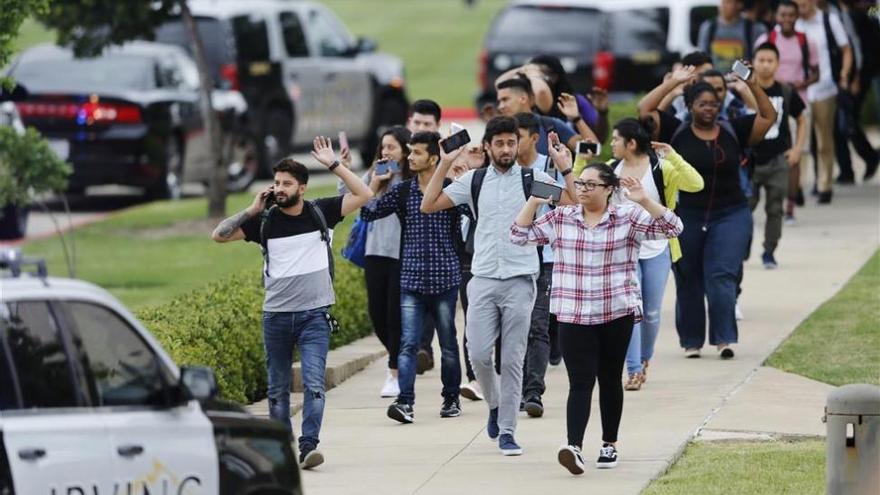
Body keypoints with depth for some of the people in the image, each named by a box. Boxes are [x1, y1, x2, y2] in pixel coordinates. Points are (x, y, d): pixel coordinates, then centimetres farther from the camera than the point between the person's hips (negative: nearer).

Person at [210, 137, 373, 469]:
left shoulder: (320, 212, 2)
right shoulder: (265, 221, 3)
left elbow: (364, 195, -2)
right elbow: (219, 235, 0)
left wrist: (333, 165, -6)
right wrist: (251, 210, -5)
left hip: (314, 315, -2)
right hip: (276, 315, 2)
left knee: (314, 382, -14)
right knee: (278, 388, 9)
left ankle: (308, 446, -19)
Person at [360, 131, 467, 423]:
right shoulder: (402, 192, 7)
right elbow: (368, 213, 7)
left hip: (444, 279, -2)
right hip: (412, 280, 2)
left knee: (448, 344, 10)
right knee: (408, 343, -9)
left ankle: (451, 398, 24)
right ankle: (405, 402, -16)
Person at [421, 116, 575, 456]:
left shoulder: (533, 180, 3)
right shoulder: (473, 181, 8)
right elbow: (429, 205, 5)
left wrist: (564, 166, -14)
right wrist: (445, 165, -2)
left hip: (520, 280, -2)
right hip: (484, 279, 2)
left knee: (513, 359, -1)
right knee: (478, 354, -4)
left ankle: (507, 431, 4)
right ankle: (495, 405, 25)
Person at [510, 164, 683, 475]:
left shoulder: (628, 218, 0)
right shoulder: (560, 219, 6)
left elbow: (672, 228, -8)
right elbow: (520, 236, 6)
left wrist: (644, 201, -19)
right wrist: (533, 202, -5)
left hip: (617, 315, 0)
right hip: (573, 317, 0)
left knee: (610, 380, 11)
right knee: (580, 382, -10)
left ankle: (610, 445, 25)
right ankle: (574, 446, -23)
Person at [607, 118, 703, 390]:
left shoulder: (660, 168, -6)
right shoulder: (611, 170, 5)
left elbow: (696, 184, -18)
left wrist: (673, 157, -25)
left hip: (656, 251, -1)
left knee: (651, 312, 8)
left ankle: (644, 359, 32)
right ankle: (633, 370, -9)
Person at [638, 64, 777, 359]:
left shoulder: (733, 132, 5)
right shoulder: (676, 132, 2)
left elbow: (768, 116, 4)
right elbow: (644, 109, -5)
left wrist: (752, 85, -7)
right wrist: (674, 82, -4)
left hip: (730, 216, -1)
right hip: (686, 217, 1)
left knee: (722, 277, -12)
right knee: (688, 282, 7)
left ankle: (725, 339, -15)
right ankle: (691, 342, 16)